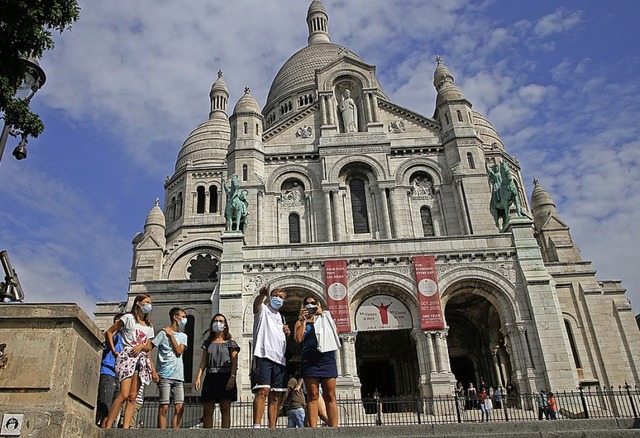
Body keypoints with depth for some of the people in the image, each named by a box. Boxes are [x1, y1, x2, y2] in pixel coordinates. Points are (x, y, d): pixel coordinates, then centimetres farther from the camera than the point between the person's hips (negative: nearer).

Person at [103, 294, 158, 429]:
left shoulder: (149, 326, 22)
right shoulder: (128, 318, 6)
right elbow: (109, 332, 6)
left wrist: (141, 346, -4)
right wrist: (113, 350, 0)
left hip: (141, 359, 6)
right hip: (127, 356, -6)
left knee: (133, 397, -2)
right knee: (124, 394, -19)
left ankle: (125, 428, -5)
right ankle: (107, 427, -17)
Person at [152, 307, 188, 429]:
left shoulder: (183, 336, 16)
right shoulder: (163, 333, 1)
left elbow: (179, 352, 1)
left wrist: (171, 335, 0)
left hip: (179, 377, 5)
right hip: (165, 376, -5)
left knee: (179, 408, 0)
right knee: (164, 407, -5)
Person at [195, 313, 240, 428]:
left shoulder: (230, 343, 7)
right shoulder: (208, 343, 17)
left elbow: (234, 362, -2)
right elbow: (203, 362, 13)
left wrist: (232, 377, -15)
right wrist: (198, 378, 1)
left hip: (225, 377, -3)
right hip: (210, 377, 3)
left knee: (225, 409, -4)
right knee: (207, 411, 2)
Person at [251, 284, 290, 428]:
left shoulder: (281, 317, 28)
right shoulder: (263, 310, 9)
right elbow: (256, 303, -16)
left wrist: (287, 333, 11)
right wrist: (262, 294, -40)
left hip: (280, 358, 7)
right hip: (264, 355, -7)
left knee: (276, 397, 4)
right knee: (263, 390, -21)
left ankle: (272, 429, 7)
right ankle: (256, 426, -24)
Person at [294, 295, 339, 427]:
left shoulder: (324, 318, 20)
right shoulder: (300, 322, 16)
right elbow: (298, 339, -2)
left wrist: (322, 314, 2)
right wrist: (303, 320, 1)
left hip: (327, 358, 1)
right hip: (310, 360, -1)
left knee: (330, 396, -4)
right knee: (313, 396, -6)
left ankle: (334, 428, -6)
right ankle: (313, 428, -8)